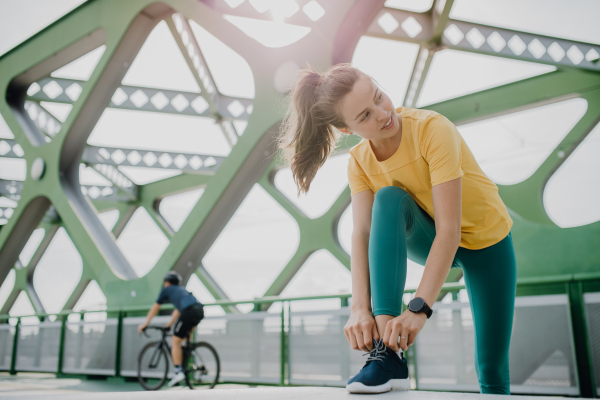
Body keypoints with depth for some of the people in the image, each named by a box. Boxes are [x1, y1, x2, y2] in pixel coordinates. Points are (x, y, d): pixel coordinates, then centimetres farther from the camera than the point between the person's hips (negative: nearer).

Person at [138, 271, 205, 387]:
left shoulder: (166, 290, 20)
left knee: (175, 340, 0)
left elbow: (155, 308, 25)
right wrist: (170, 324, 51)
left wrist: (145, 324, 33)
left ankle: (178, 372, -7)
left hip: (189, 311, -7)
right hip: (200, 309, 7)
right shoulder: (182, 289, 37)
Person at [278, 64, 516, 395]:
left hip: (487, 242, -2)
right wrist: (360, 308, -41)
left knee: (492, 374, -3)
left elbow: (449, 230, -37)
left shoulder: (433, 129, -31)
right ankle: (388, 356, -35)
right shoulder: (359, 163, -15)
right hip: (431, 241, 3)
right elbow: (361, 235, -26)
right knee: (389, 200, -33)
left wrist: (420, 308, -45)